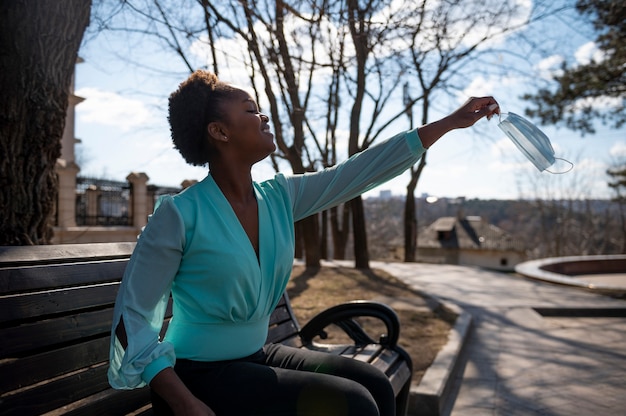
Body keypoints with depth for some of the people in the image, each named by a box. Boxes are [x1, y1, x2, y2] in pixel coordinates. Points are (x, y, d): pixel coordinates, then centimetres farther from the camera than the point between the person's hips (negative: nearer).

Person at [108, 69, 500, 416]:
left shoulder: (280, 197, -1)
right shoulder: (180, 214, -18)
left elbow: (363, 170, 1)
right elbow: (132, 316, -15)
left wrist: (451, 121, 5)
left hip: (256, 357, 7)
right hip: (199, 373, -6)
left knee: (374, 384, -4)